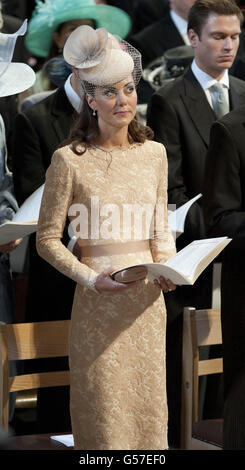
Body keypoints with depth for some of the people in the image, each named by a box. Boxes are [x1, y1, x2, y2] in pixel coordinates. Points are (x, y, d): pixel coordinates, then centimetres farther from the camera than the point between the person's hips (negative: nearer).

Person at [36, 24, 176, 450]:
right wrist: (90, 278, -16)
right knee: (104, 405, 3)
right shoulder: (69, 160, -9)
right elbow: (47, 239, -4)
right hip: (99, 302, -4)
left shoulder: (154, 153, 5)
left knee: (148, 399, 10)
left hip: (148, 299, 4)